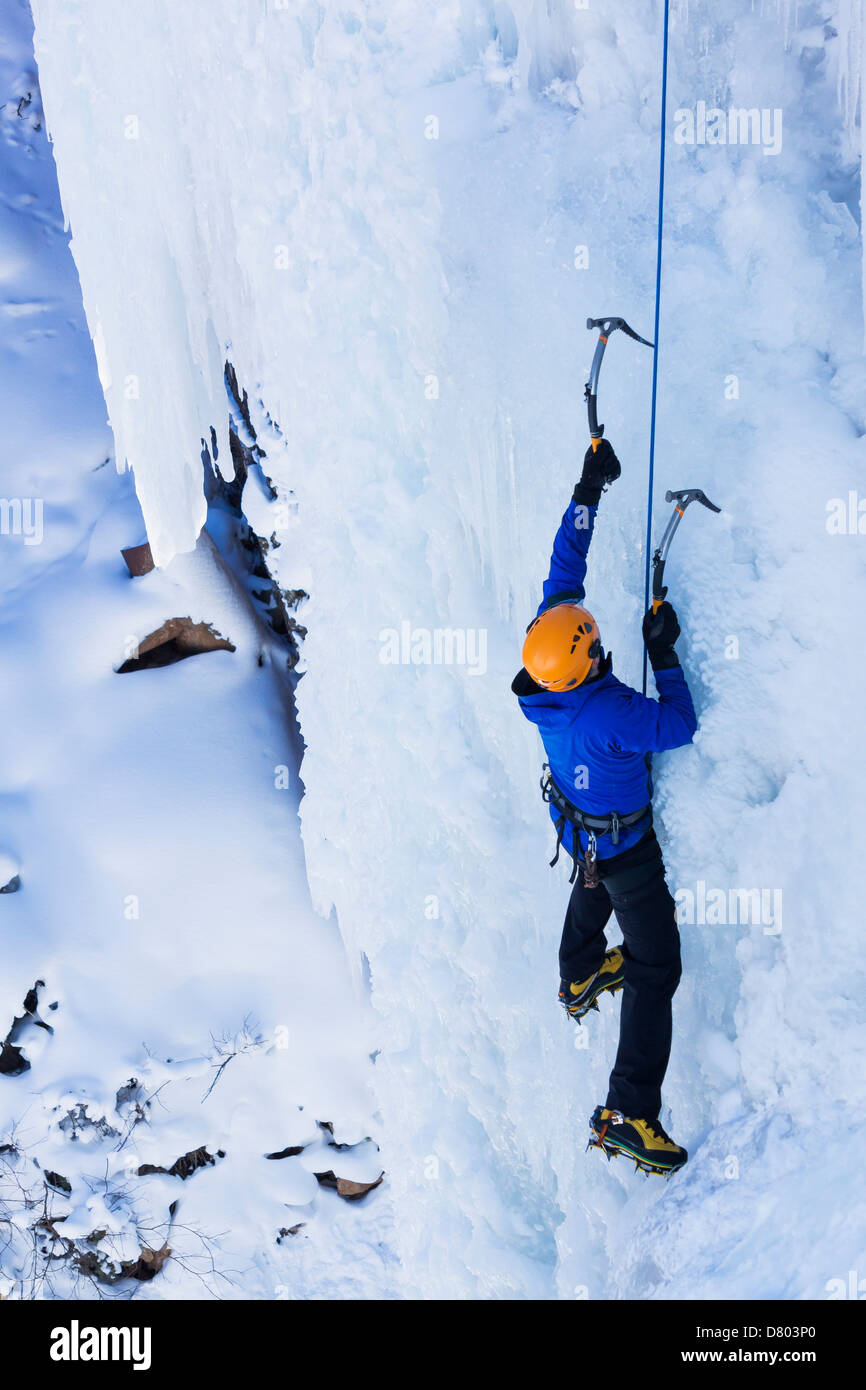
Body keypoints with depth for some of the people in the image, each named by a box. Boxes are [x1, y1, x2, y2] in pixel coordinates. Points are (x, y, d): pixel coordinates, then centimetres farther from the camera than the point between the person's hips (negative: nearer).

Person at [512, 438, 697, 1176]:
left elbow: (565, 567, -14)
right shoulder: (607, 712, -41)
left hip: (574, 824, 8)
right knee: (657, 965, 2)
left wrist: (588, 492, -12)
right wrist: (664, 655, -23)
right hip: (624, 844, -8)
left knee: (592, 891, 39)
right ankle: (628, 1115, 3)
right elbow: (679, 726, -28)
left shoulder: (540, 667, -22)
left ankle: (579, 977, 65)